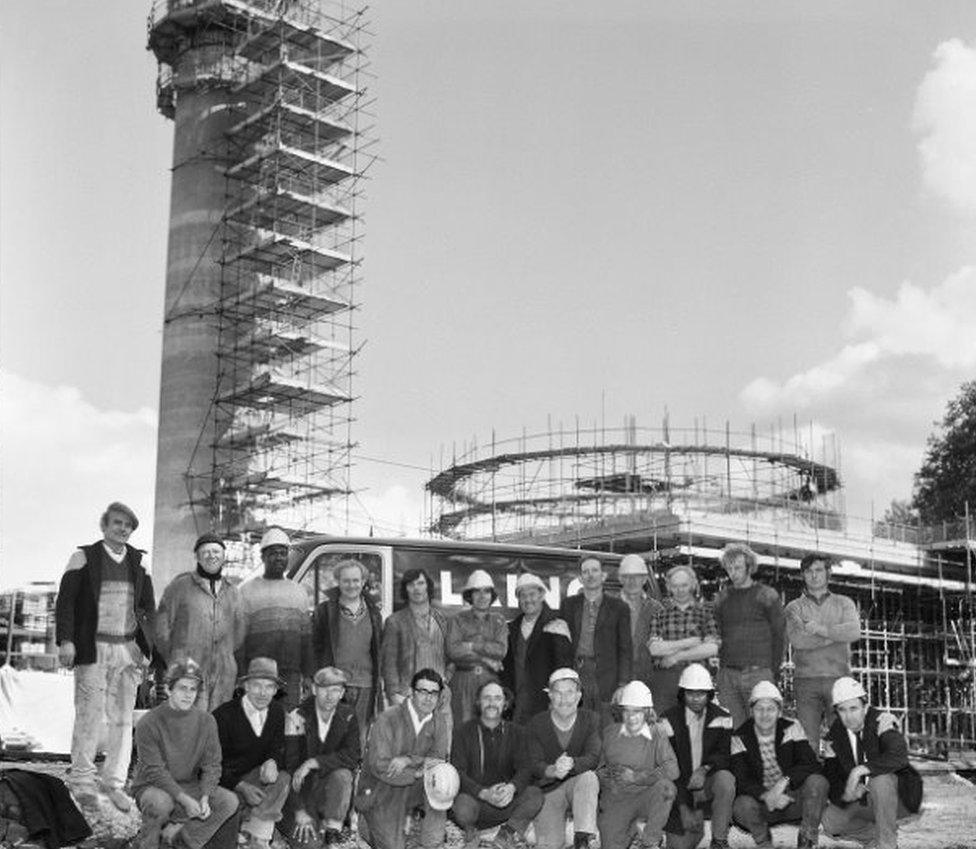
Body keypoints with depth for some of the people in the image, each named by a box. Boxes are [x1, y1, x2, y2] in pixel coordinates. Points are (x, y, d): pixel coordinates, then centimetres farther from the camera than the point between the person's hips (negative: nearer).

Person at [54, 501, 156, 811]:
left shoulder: (139, 561, 13)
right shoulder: (84, 557, 2)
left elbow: (148, 607, 16)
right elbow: (65, 601, -2)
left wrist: (149, 646, 10)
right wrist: (65, 640, -11)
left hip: (128, 650, 4)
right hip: (93, 647, -4)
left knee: (123, 718, 4)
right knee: (89, 715, -5)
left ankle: (114, 782, 13)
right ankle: (83, 783, 6)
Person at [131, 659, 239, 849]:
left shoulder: (206, 721, 0)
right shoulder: (149, 723, -13)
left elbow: (212, 765, -1)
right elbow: (154, 771, -18)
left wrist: (205, 797, -19)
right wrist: (184, 799, -28)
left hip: (190, 787, 4)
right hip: (152, 787, -4)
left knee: (230, 801, -18)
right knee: (160, 802, -38)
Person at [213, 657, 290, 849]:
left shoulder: (277, 711, 0)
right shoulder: (224, 715, -15)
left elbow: (279, 749, 1)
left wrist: (272, 762, -25)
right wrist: (241, 787, -24)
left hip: (253, 777, 4)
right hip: (224, 781, -4)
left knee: (283, 779, -24)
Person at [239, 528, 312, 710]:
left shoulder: (300, 591, 17)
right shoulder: (248, 590, 6)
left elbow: (306, 636, 15)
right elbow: (239, 635, 0)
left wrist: (308, 675, 8)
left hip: (291, 675, 3)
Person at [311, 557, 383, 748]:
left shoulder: (373, 612, 14)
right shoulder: (325, 610, 3)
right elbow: (315, 646, 3)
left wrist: (377, 679, 10)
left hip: (365, 684, 3)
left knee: (360, 736, 4)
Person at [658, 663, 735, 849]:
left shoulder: (721, 717, -2)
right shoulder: (669, 720, -8)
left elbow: (724, 755, -6)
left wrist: (705, 768, -29)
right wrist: (683, 808, -18)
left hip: (709, 782, 1)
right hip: (681, 788, -1)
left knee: (725, 779, -34)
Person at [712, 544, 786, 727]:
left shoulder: (767, 596, 2)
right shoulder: (722, 598, 14)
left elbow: (779, 635, 1)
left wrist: (773, 670, -3)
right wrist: (722, 665, 7)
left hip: (758, 672, -4)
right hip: (727, 674, 4)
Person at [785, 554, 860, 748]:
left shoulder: (843, 603, 16)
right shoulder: (794, 607, 13)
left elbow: (854, 632, -3)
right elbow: (796, 639, -6)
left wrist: (821, 629, -9)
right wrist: (836, 634, -4)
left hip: (838, 678, 0)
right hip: (806, 679, 0)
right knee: (807, 740, -7)